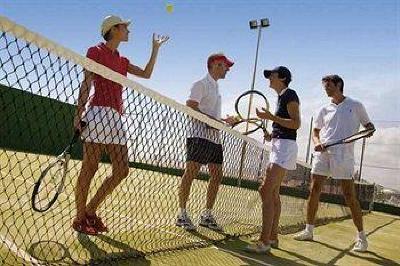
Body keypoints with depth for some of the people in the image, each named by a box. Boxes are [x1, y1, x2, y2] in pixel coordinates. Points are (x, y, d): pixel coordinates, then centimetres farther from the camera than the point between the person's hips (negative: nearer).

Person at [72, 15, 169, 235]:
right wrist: (79, 113, -12)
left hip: (116, 118, 8)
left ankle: (90, 210, 13)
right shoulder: (96, 51, 4)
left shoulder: (122, 61, 23)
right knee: (90, 168, -5)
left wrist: (156, 48, 25)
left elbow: (146, 74, 24)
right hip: (98, 113, -7)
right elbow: (86, 84, -4)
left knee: (122, 170, 2)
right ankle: (80, 218, 5)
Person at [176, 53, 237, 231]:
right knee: (191, 173, -8)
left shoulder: (216, 88, 24)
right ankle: (182, 214, -1)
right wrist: (213, 120, -19)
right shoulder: (201, 85, -3)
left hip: (214, 137, 9)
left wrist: (224, 121, 15)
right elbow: (191, 107, -15)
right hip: (199, 135, -9)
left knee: (217, 175, 6)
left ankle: (207, 215, 15)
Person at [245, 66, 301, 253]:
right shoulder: (281, 97, 20)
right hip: (278, 145, 10)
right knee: (273, 193, 10)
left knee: (266, 191, -17)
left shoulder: (289, 94, -7)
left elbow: (296, 123, -16)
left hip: (285, 146, -10)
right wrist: (272, 135, 12)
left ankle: (264, 241, -16)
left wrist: (271, 117, -19)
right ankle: (273, 237, 17)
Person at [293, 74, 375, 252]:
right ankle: (309, 231, 14)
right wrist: (317, 142, -4)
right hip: (322, 153, 4)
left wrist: (370, 129, -11)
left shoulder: (355, 106, 6)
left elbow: (368, 125, 12)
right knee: (314, 191, 2)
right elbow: (315, 131, 17)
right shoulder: (324, 110, 15)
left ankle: (361, 237, 10)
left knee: (350, 196, -4)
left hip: (343, 155, -4)